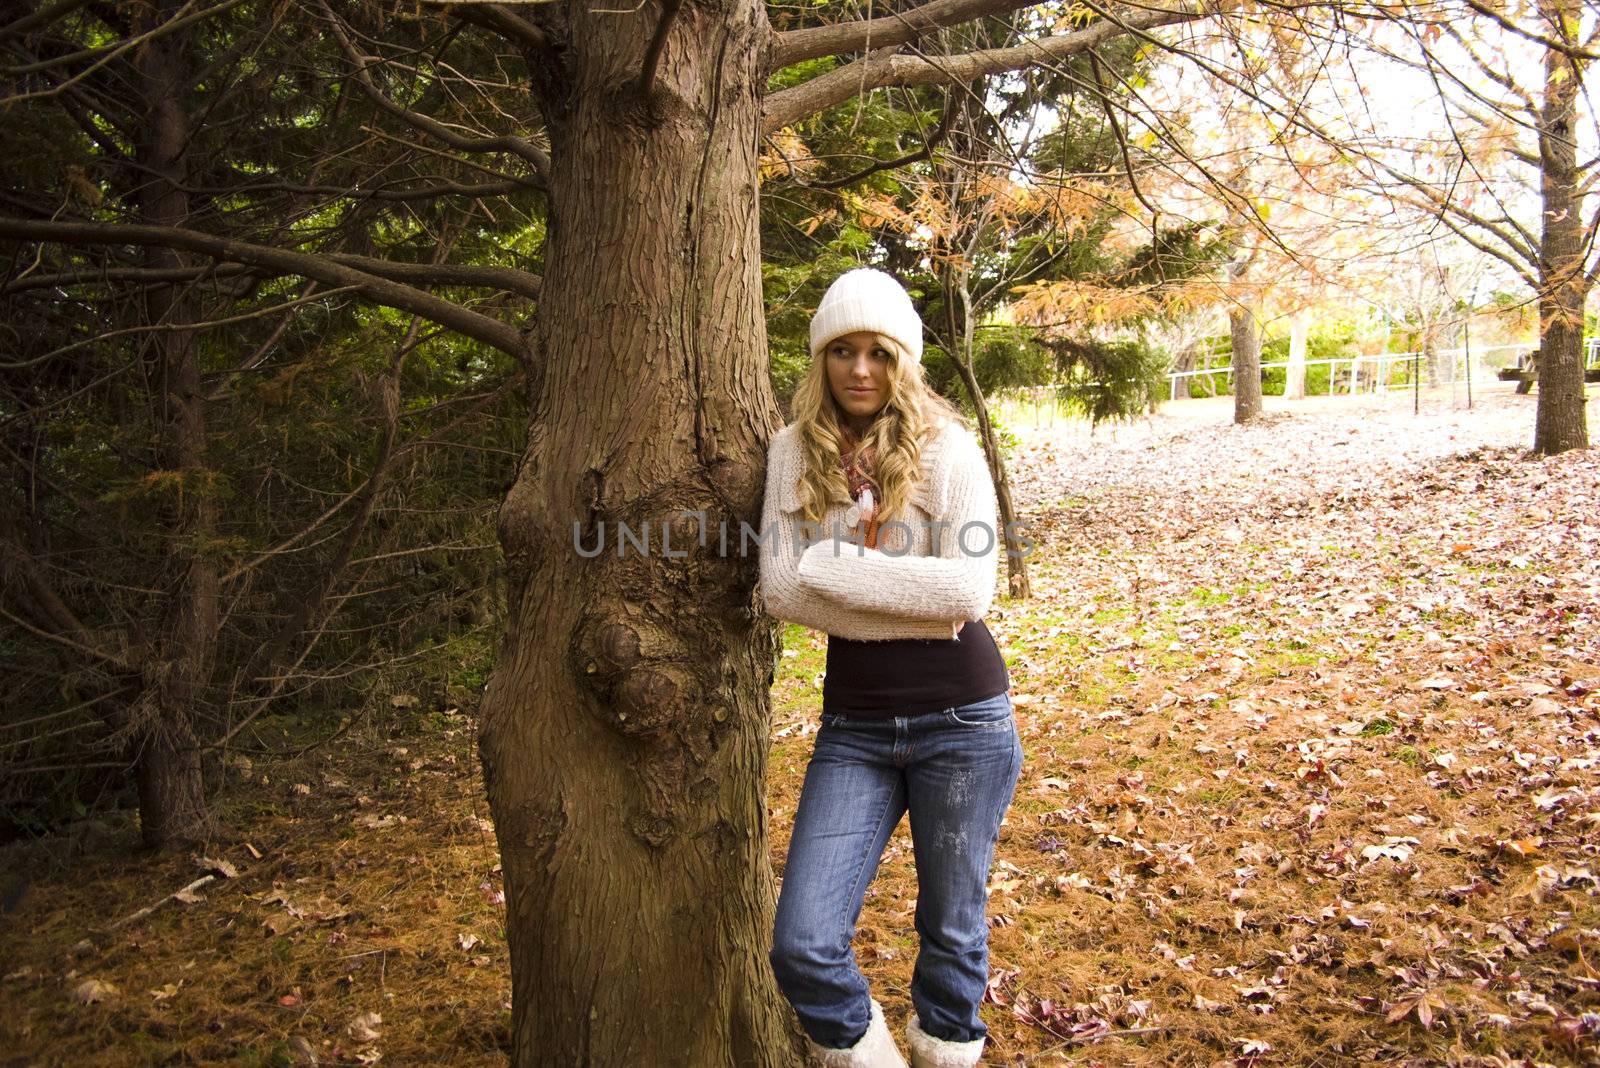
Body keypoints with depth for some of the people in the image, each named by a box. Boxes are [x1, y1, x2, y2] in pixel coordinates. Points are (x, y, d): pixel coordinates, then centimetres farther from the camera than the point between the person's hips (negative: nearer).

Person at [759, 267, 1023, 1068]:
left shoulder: (948, 449, -4)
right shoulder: (796, 451, 2)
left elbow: (970, 588, -16)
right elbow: (780, 589, -9)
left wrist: (828, 563, -14)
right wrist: (918, 603, -13)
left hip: (962, 722, -1)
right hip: (855, 727, 2)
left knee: (952, 928, 13)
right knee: (802, 945, -7)